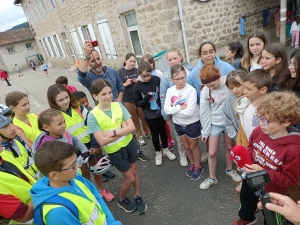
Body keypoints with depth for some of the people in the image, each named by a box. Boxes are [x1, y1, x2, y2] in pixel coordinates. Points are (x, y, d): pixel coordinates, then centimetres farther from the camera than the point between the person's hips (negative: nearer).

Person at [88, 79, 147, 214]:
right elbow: (102, 141, -24)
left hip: (130, 143, 3)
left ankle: (138, 197, 45)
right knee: (130, 178, 8)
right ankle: (122, 200, 39)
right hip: (115, 151, -3)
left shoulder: (118, 106, -10)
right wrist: (123, 130, -22)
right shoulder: (93, 116, -19)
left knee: (134, 171, 19)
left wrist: (114, 132, -25)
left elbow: (132, 127, -14)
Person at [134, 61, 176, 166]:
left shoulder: (157, 79, -13)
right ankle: (158, 152, 35)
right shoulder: (137, 86, -13)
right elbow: (137, 103, -8)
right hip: (149, 115, -1)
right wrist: (146, 99, -26)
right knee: (155, 133, 13)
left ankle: (166, 149, 40)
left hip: (161, 112, 1)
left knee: (163, 131, 18)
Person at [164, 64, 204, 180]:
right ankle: (192, 164, 46)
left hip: (192, 123, -5)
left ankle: (198, 166, 40)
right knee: (186, 146, 22)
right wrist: (180, 107, -24)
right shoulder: (170, 91, -7)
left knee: (193, 146, 15)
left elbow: (190, 111, -28)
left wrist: (174, 110, -18)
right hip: (178, 124, 5)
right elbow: (166, 109, -13)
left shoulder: (191, 90, -22)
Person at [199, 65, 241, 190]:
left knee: (229, 147, 19)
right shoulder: (205, 91, -14)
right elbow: (204, 113, -7)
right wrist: (205, 132, -2)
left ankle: (229, 170, 45)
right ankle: (212, 178, 27)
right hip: (215, 124, 0)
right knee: (212, 153, 4)